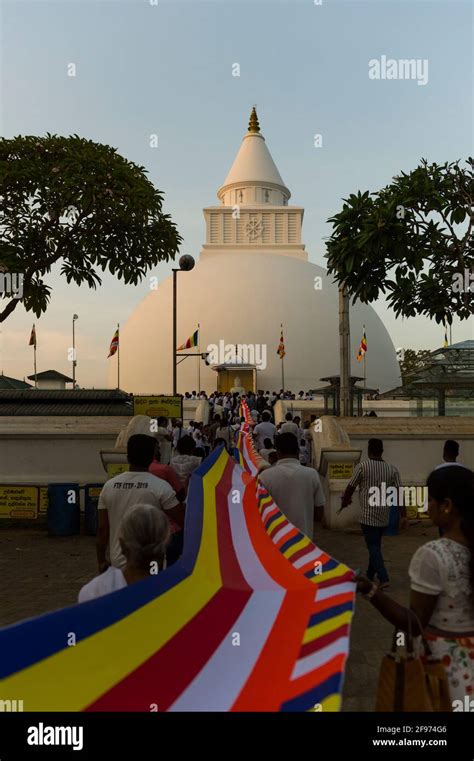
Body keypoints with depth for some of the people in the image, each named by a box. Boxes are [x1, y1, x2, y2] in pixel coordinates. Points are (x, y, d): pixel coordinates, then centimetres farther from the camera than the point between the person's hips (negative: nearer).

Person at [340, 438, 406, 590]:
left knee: (373, 547, -1)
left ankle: (383, 579, -11)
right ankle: (370, 576, 31)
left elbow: (350, 488, -2)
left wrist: (344, 502, 16)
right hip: (384, 516, 5)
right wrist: (404, 515, -3)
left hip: (368, 515, -5)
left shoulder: (362, 466, -10)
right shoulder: (392, 469, 0)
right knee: (375, 545, 19)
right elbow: (399, 493, -5)